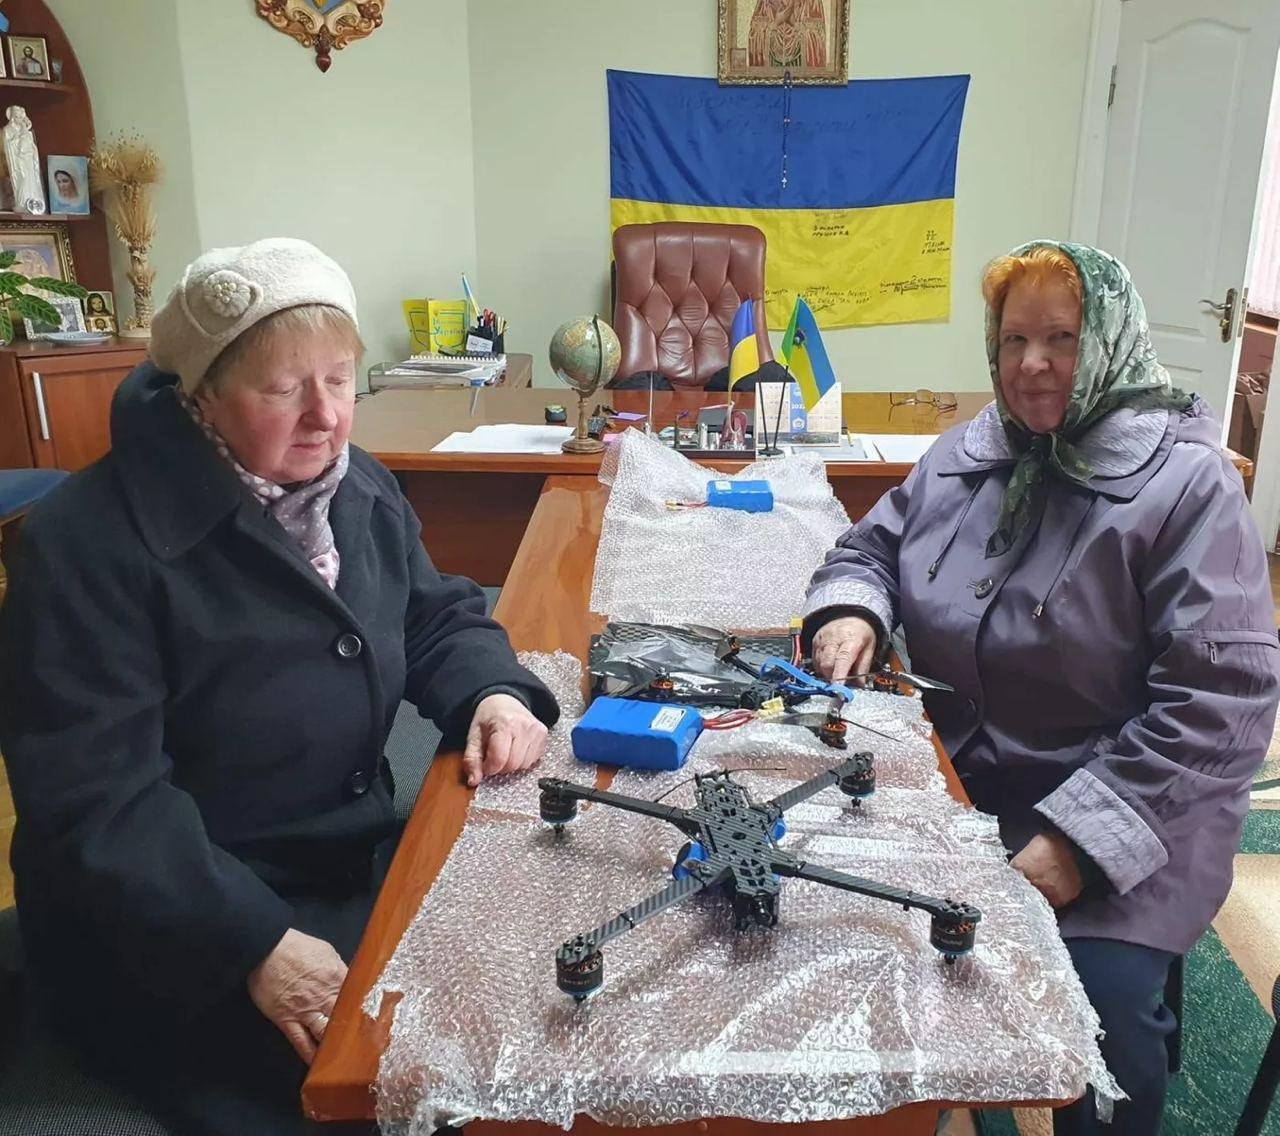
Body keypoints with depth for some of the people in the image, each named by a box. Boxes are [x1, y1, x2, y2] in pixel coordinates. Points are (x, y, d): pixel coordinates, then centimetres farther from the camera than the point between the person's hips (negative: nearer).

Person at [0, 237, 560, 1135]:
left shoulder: (359, 487, 3)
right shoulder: (91, 543, -19)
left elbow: (439, 616, 11)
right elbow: (96, 796, -23)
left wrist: (493, 693, -12)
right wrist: (257, 945, -30)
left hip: (359, 865, 7)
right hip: (176, 930, -6)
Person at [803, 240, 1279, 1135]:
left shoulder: (1187, 485, -11)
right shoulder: (969, 453, 6)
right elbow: (874, 547, 18)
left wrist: (1079, 842, -24)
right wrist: (851, 610, -7)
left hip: (1122, 818, -4)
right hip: (954, 783, 5)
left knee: (1097, 1006, -25)